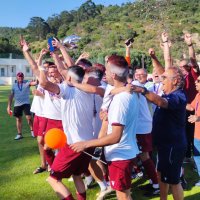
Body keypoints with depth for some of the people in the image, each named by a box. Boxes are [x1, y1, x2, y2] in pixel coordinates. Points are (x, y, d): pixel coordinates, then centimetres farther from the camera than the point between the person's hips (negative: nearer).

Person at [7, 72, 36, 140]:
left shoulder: (27, 83, -1)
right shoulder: (14, 85, 8)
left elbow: (35, 83, -20)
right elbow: (11, 96, 10)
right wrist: (9, 106, 6)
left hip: (26, 103, -3)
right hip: (17, 104, 3)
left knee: (28, 117, -12)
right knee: (18, 119, 9)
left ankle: (32, 130, 10)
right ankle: (19, 134, 20)